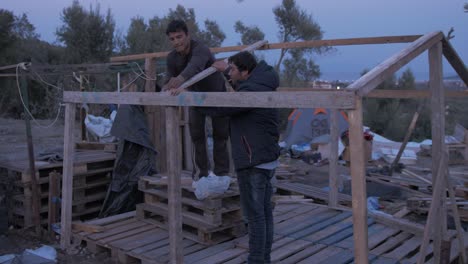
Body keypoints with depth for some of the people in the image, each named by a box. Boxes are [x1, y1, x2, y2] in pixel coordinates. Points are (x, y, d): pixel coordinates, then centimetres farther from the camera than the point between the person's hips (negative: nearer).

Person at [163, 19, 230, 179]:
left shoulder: (201, 50, -35)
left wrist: (180, 80, -75)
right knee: (196, 133, 0)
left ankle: (221, 172, 11)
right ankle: (200, 171, 10)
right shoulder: (172, 58, -14)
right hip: (196, 95, 5)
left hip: (216, 93, -4)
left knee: (220, 133, 0)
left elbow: (194, 67, -56)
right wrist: (168, 87, -41)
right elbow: (170, 79, -17)